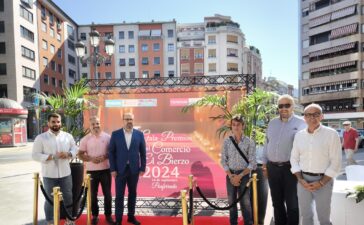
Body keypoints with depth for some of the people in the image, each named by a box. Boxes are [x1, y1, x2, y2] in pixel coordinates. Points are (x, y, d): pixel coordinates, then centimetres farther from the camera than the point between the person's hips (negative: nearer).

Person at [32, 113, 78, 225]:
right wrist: (52, 157, -21)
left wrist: (68, 154, -14)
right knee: (50, 199, 10)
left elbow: (75, 149, 8)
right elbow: (35, 155, -8)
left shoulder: (68, 136, 3)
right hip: (49, 174, -3)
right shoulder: (41, 137, -6)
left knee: (68, 197, 13)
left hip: (65, 173, 3)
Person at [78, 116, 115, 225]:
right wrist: (91, 159, -16)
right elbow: (80, 154, -1)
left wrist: (105, 157, -17)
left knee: (107, 194, 7)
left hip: (105, 170, 0)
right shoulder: (85, 139, -1)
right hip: (92, 171, 0)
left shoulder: (107, 137, -2)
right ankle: (95, 215, 27)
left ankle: (108, 215, 23)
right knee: (93, 195, 11)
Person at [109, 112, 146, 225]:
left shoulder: (139, 134, 1)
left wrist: (142, 168, 0)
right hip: (120, 169, -1)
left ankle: (131, 216, 27)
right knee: (119, 195, 5)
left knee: (132, 194, 12)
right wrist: (113, 169, -6)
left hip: (134, 169, 1)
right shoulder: (115, 134, -1)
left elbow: (143, 152, 4)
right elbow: (111, 152, -1)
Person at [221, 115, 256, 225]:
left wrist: (240, 176, -12)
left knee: (245, 202, 2)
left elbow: (252, 163, -6)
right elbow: (223, 161, 1)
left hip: (244, 174, -2)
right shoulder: (227, 141, -1)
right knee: (231, 201, 10)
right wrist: (231, 176, -9)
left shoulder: (249, 142, -5)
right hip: (230, 175, 2)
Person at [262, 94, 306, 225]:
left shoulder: (300, 123, -4)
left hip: (291, 168, -4)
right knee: (277, 202, 16)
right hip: (272, 168, 5)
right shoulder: (272, 123, 11)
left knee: (292, 203, 7)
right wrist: (264, 163, 13)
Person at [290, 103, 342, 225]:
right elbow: (294, 159, 6)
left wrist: (321, 182, -13)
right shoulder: (299, 135, 3)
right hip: (303, 180, 3)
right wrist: (300, 179, -5)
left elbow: (336, 162, -9)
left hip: (323, 180, -3)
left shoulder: (331, 134, -8)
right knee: (305, 214, 15)